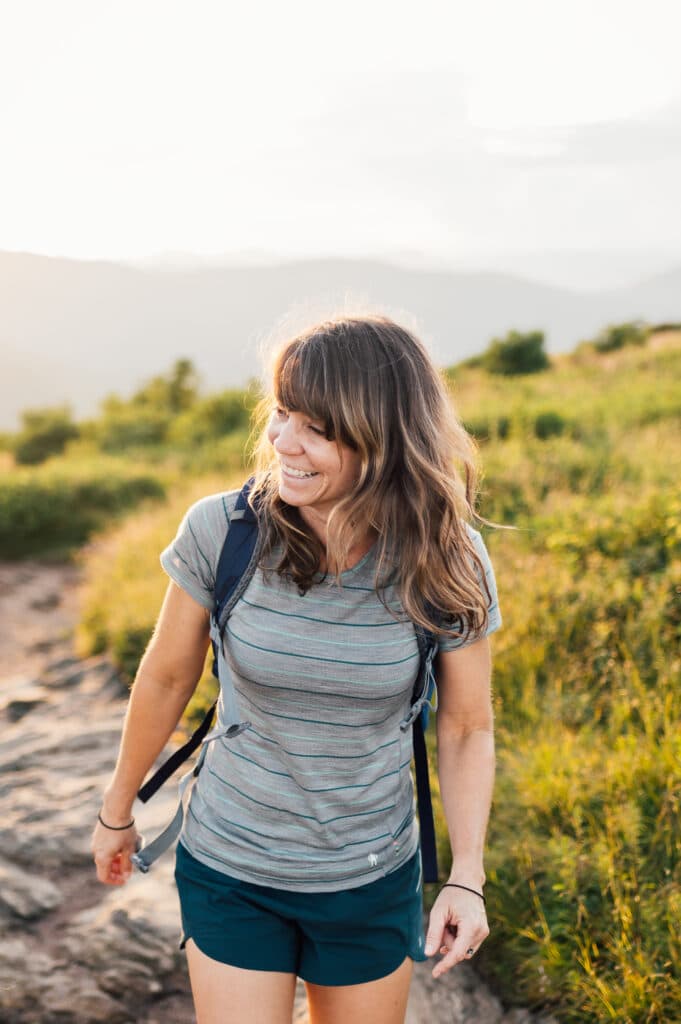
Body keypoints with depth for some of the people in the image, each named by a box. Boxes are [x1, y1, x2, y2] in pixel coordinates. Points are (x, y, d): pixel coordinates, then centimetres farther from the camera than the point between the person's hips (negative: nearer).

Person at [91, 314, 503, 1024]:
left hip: (373, 883, 1)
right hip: (229, 869, -1)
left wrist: (467, 876, -14)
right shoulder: (220, 531, -18)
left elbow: (466, 728, -4)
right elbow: (166, 678, -3)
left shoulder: (445, 564, -16)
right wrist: (116, 812, 10)